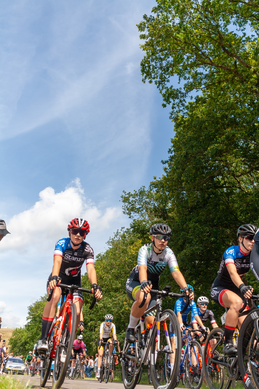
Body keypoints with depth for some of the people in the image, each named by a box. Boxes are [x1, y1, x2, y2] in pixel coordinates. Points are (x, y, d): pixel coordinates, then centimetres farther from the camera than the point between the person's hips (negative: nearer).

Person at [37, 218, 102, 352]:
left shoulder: (88, 250, -19)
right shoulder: (62, 243, -22)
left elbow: (90, 269, -31)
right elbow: (57, 261, -39)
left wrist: (95, 285, -50)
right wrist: (54, 277, -59)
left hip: (74, 281, 2)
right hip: (58, 277, -2)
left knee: (76, 312, -15)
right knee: (54, 296, -34)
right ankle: (43, 338, -33)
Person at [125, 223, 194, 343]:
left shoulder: (169, 253, -14)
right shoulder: (145, 249, -24)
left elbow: (176, 272, -27)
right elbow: (142, 268, -41)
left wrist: (186, 288, -45)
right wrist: (144, 283, -62)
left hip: (153, 285, 4)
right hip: (135, 282, -3)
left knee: (151, 321, -12)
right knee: (144, 297, -39)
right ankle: (130, 328, -17)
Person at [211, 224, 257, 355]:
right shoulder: (231, 252, -23)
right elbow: (232, 273, -40)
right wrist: (242, 287, -58)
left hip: (236, 290, 6)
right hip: (219, 289, -6)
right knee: (237, 301, -36)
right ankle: (228, 342, -28)